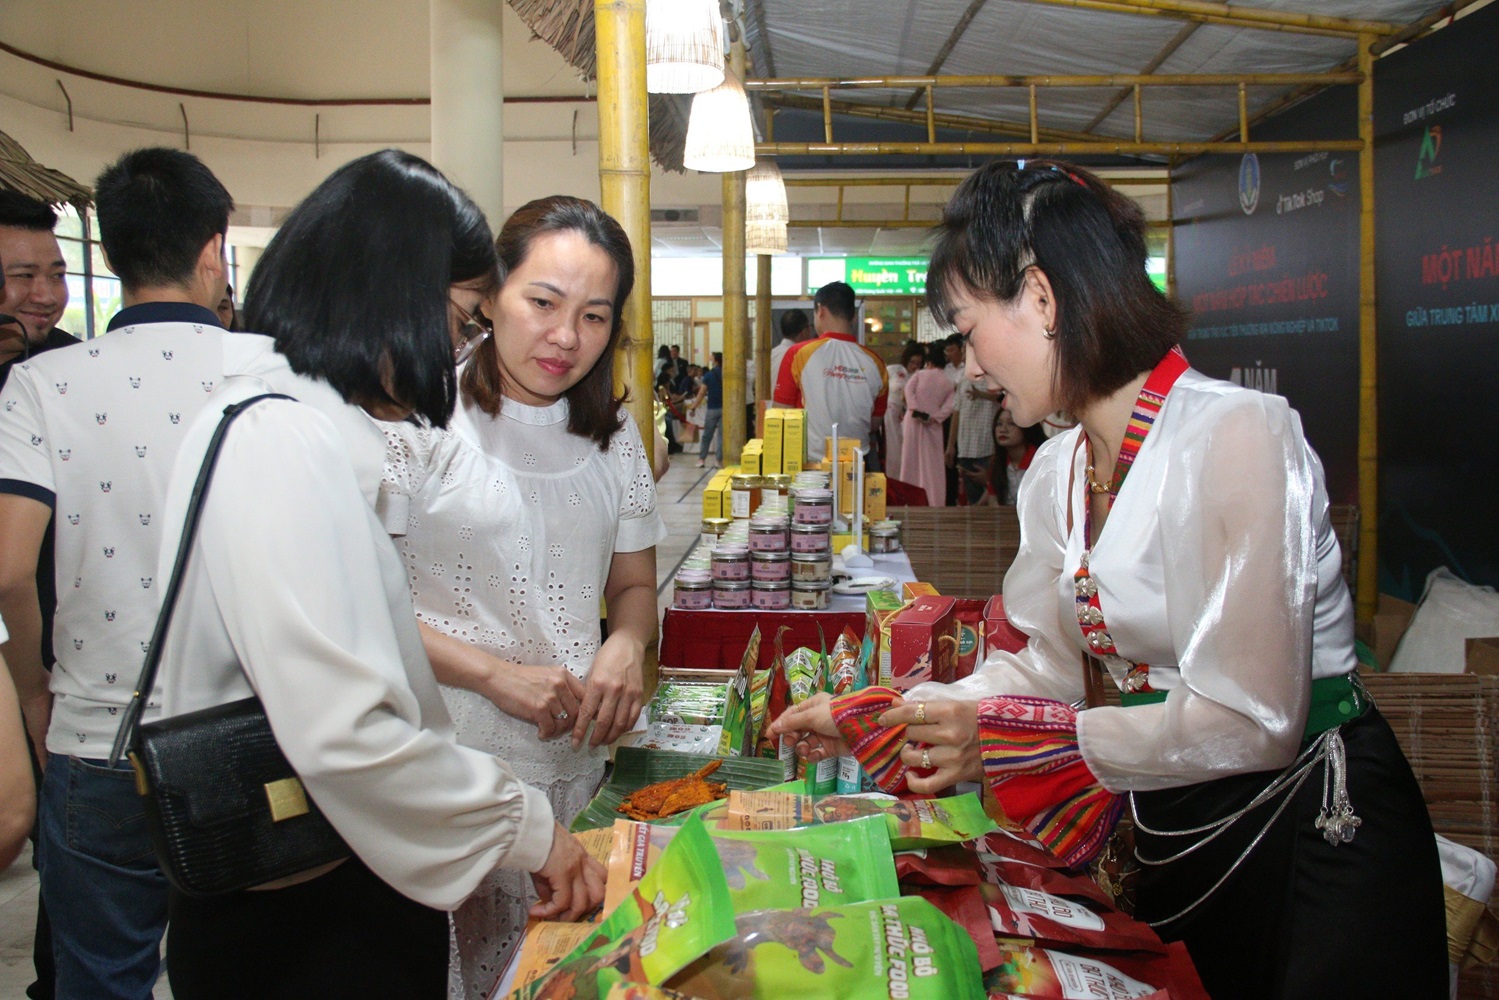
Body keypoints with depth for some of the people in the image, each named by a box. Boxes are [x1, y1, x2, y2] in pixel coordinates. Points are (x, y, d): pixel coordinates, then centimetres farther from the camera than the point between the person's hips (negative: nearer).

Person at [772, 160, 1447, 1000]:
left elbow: (1249, 720, -27)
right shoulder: (1057, 472, 1)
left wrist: (1004, 741, -23)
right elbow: (1047, 664, 6)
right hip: (1168, 827, 7)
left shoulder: (1241, 433, -23)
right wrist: (870, 719, 0)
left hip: (1314, 828, -7)